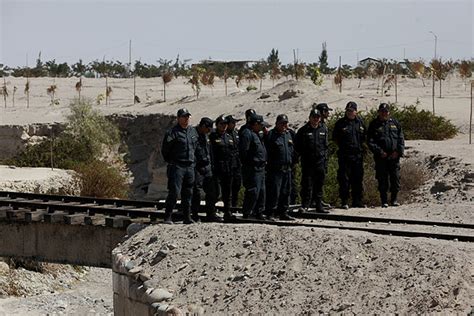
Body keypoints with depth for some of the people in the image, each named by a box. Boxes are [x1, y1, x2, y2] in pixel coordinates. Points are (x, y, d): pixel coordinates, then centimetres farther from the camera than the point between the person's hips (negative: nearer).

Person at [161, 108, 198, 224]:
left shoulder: (193, 131, 13)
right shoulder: (173, 132, -9)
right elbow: (165, 149, -7)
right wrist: (170, 161, -1)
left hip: (190, 167, 6)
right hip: (177, 166, -6)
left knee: (188, 193, 9)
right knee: (174, 192, -12)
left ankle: (187, 217, 16)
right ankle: (168, 217, -8)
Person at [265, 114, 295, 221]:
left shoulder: (288, 134, 18)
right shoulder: (271, 134, -4)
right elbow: (266, 151, -9)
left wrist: (291, 162, 19)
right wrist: (268, 164, -16)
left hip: (287, 168, 7)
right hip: (275, 168, -7)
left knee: (286, 192, 9)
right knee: (274, 192, -9)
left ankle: (283, 213, 17)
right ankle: (270, 213, -6)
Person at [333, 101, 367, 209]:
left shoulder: (360, 122, 9)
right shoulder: (340, 123, -1)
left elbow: (364, 136, 20)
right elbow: (335, 138, 5)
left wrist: (360, 146, 10)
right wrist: (341, 147, -1)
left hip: (358, 155, 4)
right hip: (344, 155, -3)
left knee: (358, 178, 8)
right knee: (344, 179, -4)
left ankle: (357, 201, 16)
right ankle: (344, 202, 0)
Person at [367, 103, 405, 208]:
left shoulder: (395, 123, 12)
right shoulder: (374, 124, 4)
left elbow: (401, 139, 11)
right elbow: (370, 142, -2)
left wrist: (398, 151, -4)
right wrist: (379, 152, -12)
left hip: (394, 156, 2)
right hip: (381, 157, -2)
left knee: (395, 178, 2)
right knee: (382, 180, 0)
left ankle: (394, 199, 14)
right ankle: (384, 201, 7)